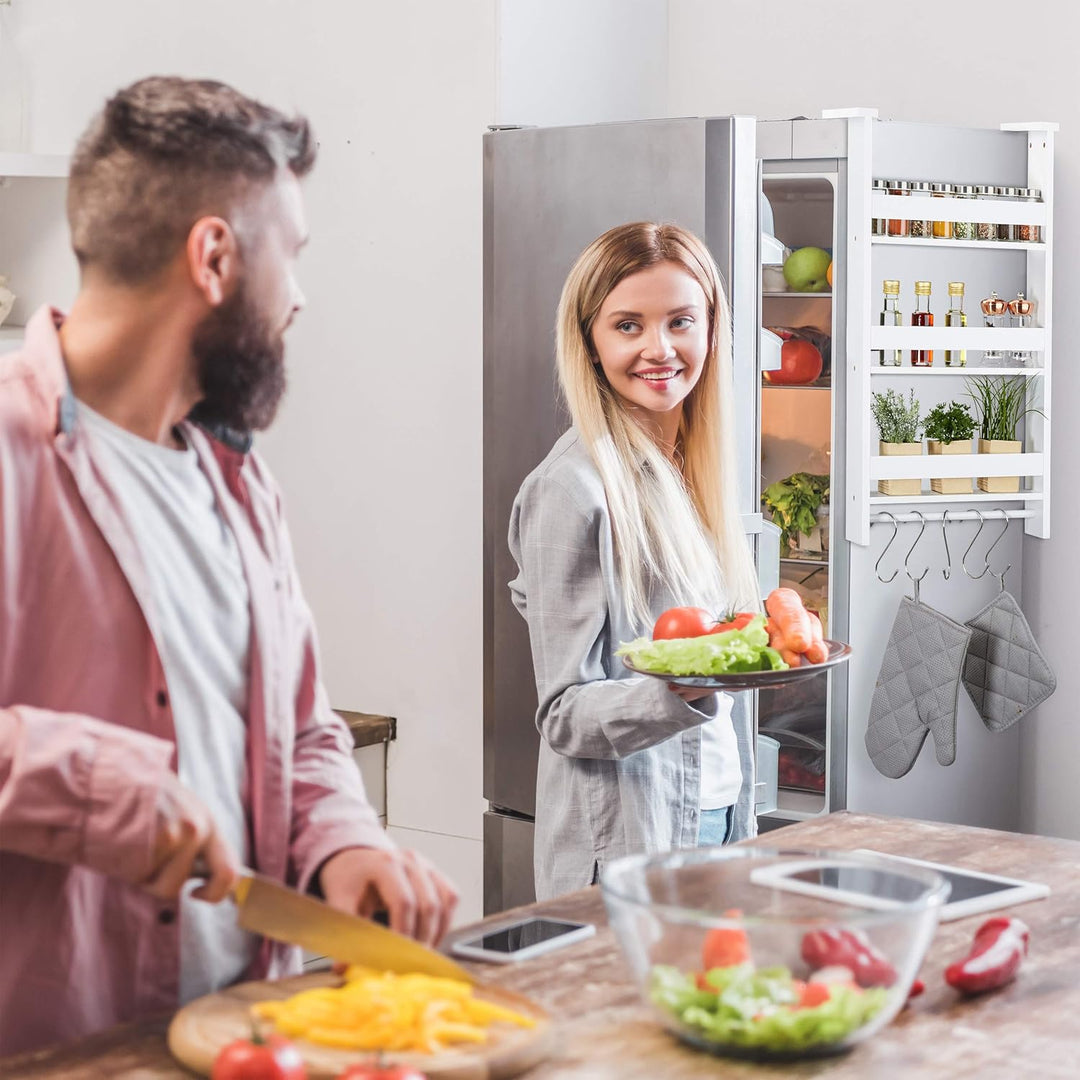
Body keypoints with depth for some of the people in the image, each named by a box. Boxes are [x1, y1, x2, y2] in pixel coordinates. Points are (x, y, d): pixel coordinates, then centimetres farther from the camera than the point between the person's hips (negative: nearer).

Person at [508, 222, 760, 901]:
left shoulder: (697, 471, 8)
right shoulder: (574, 487, -16)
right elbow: (567, 716, -17)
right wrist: (682, 691, -32)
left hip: (719, 815, 8)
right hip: (625, 846, -7)